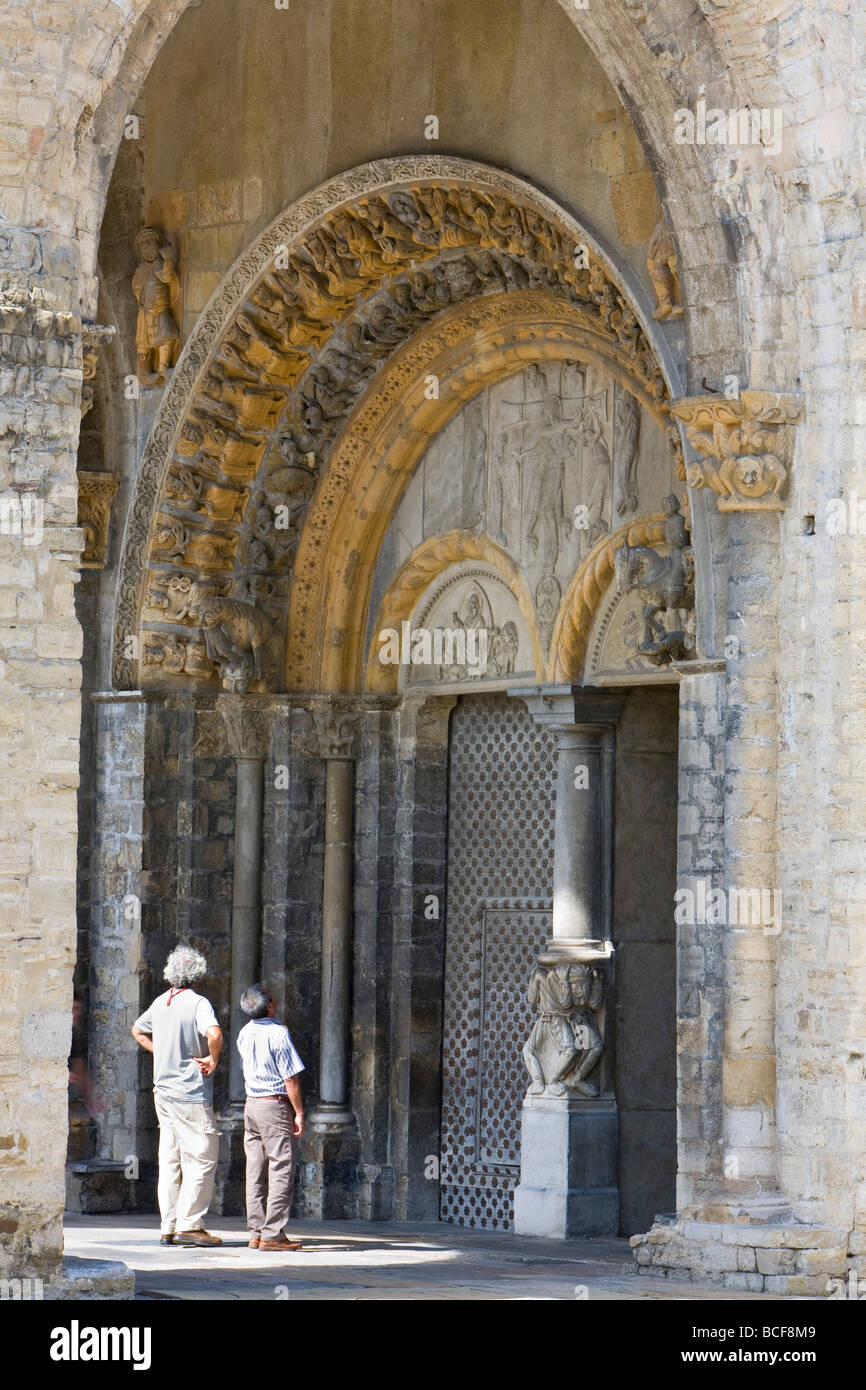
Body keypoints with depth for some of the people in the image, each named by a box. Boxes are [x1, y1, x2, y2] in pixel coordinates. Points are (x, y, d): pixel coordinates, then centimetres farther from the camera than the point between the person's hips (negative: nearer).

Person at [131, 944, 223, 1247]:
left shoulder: (161, 1003, 9)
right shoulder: (198, 1003, -13)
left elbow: (138, 1030, 27)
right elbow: (214, 1035, -31)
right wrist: (213, 1059, -14)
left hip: (164, 1091, 8)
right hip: (192, 1096, -7)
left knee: (170, 1160, 10)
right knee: (202, 1158, -2)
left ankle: (168, 1227, 11)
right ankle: (189, 1224, -6)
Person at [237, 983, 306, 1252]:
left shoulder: (244, 1034, 7)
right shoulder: (278, 1034, -15)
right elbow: (291, 1079, -14)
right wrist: (299, 1113, -10)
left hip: (251, 1104, 7)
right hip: (276, 1107, -7)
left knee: (256, 1172, 8)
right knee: (281, 1172, -4)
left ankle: (256, 1232, 9)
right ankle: (272, 1234, -8)